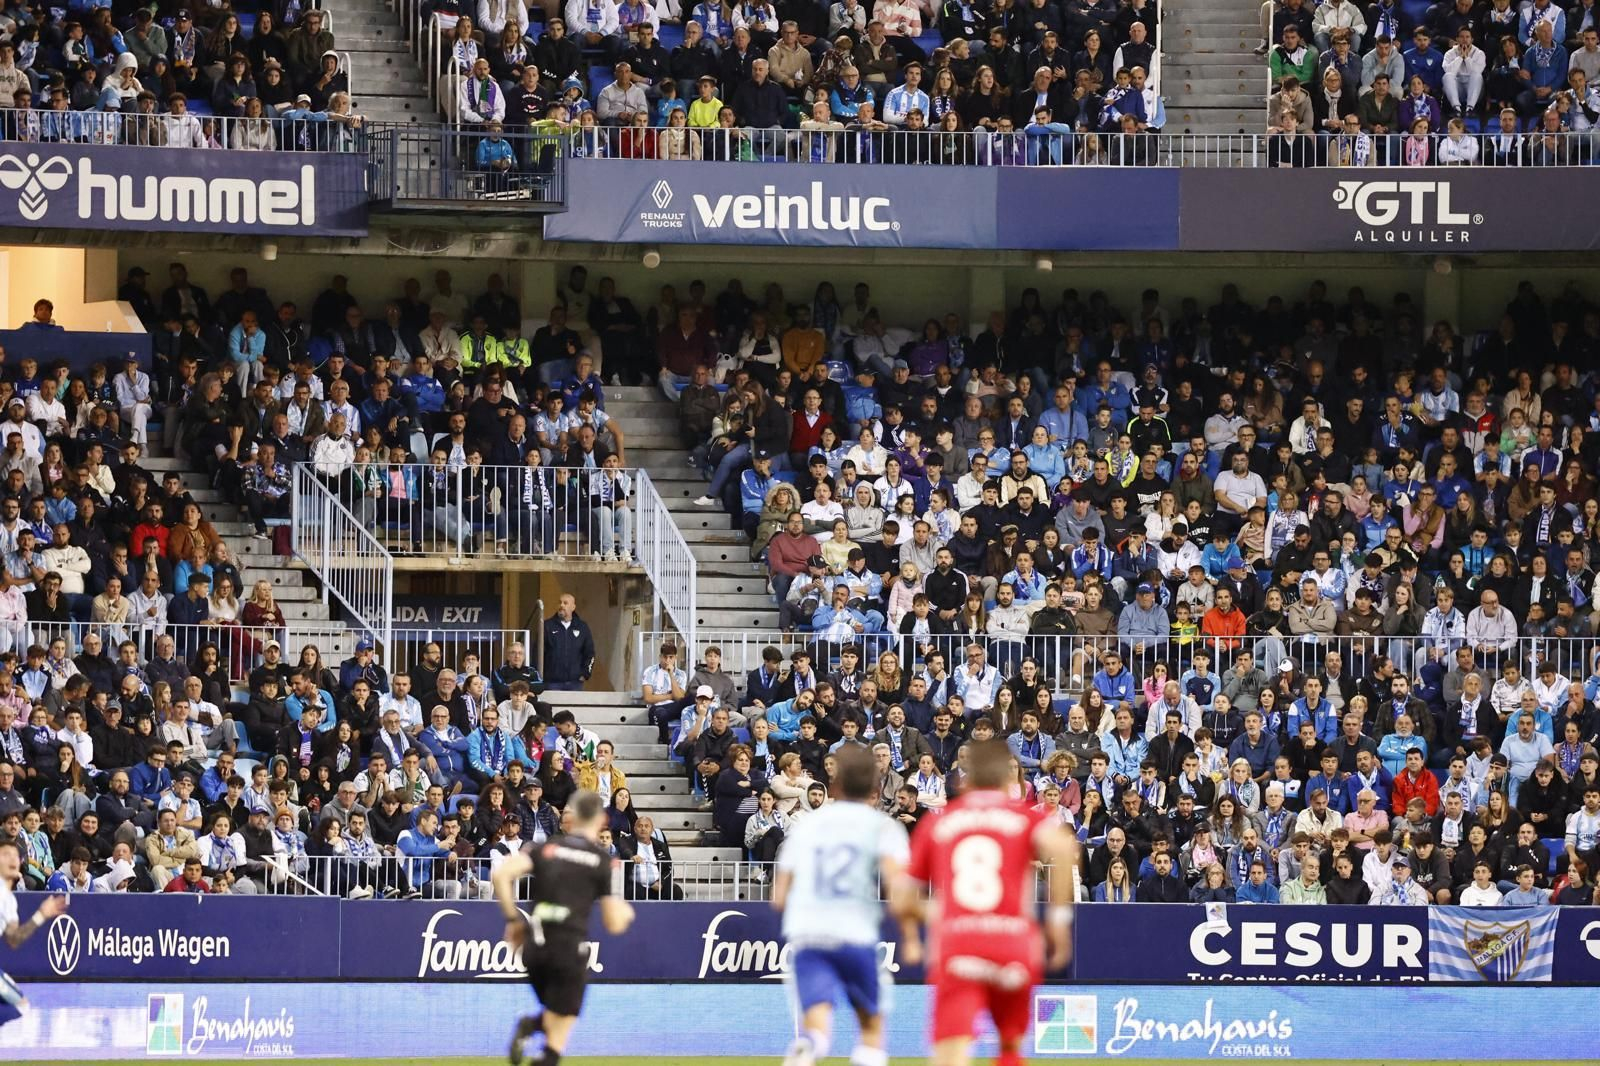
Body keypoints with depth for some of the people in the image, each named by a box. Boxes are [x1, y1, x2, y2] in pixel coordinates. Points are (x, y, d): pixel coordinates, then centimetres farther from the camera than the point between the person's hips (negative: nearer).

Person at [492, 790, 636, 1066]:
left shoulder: (544, 848, 7)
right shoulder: (601, 860, 0)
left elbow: (500, 875, -8)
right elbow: (614, 924, 1)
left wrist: (513, 919, 3)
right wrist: (625, 913, 24)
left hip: (535, 948, 4)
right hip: (570, 948, -4)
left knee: (552, 1019, 26)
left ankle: (530, 1025, -8)